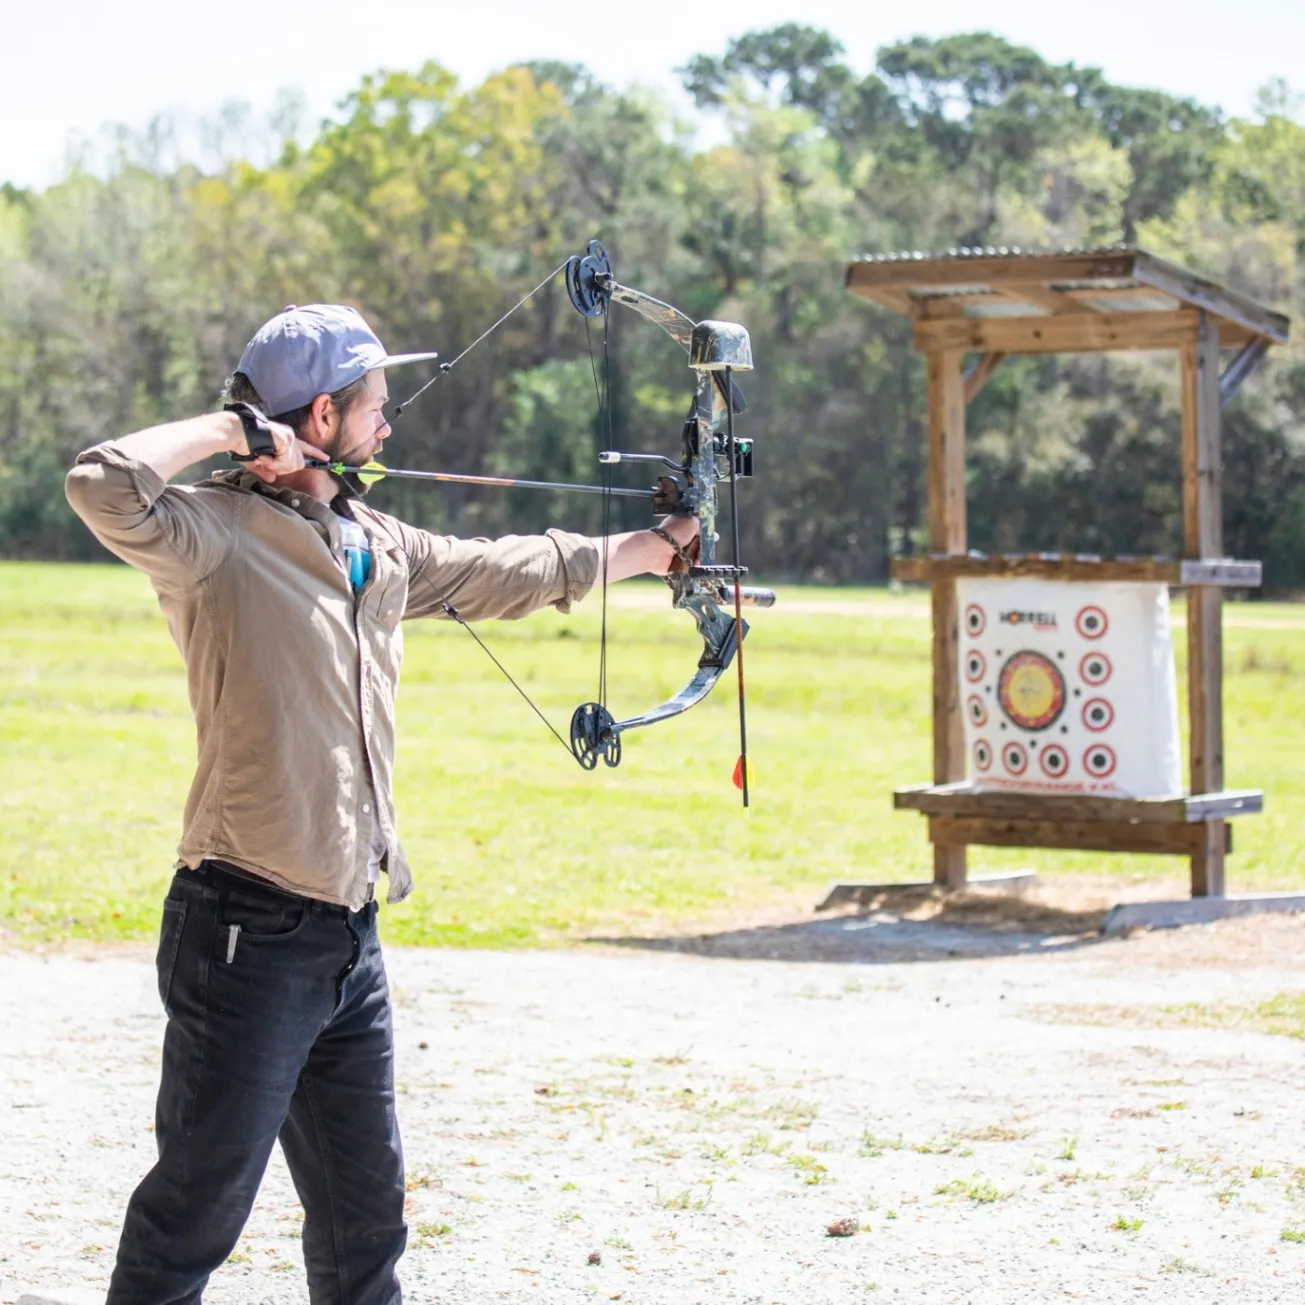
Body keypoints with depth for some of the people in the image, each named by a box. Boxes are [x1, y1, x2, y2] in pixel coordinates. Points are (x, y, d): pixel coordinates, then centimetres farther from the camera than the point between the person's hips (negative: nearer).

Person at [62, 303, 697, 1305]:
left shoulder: (382, 548, 13)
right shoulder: (217, 535, -13)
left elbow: (507, 573, 28)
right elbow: (106, 489, -32)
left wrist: (649, 548, 38)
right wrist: (231, 428, -18)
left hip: (349, 937, 8)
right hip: (250, 933, -8)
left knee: (365, 1207, 17)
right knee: (198, 1206, -4)